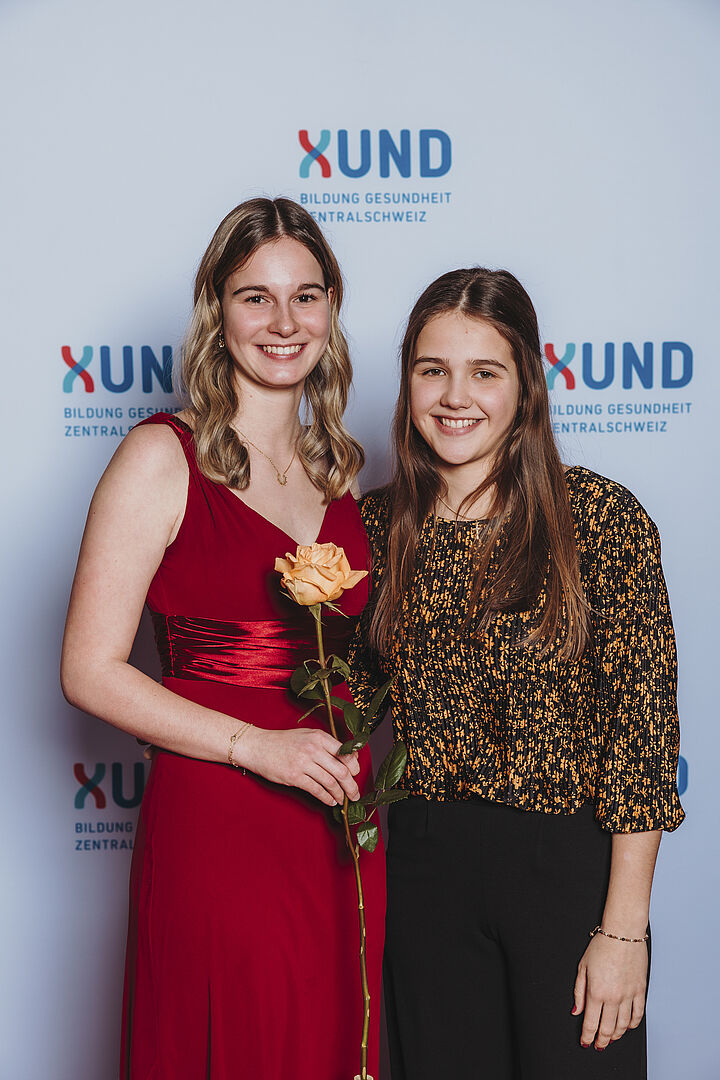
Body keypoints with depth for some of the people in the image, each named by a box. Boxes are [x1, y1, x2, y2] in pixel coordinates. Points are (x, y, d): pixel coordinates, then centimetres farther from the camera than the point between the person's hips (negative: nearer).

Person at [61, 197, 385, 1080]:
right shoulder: (162, 458, -7)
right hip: (215, 830, -5)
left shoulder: (340, 469, 11)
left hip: (348, 828, 6)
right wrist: (257, 746, -17)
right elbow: (90, 671, -11)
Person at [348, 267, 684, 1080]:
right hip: (423, 867, 4)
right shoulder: (379, 526, 1)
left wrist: (623, 929, -13)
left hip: (569, 866, -3)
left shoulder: (602, 519, -11)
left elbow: (643, 725, -12)